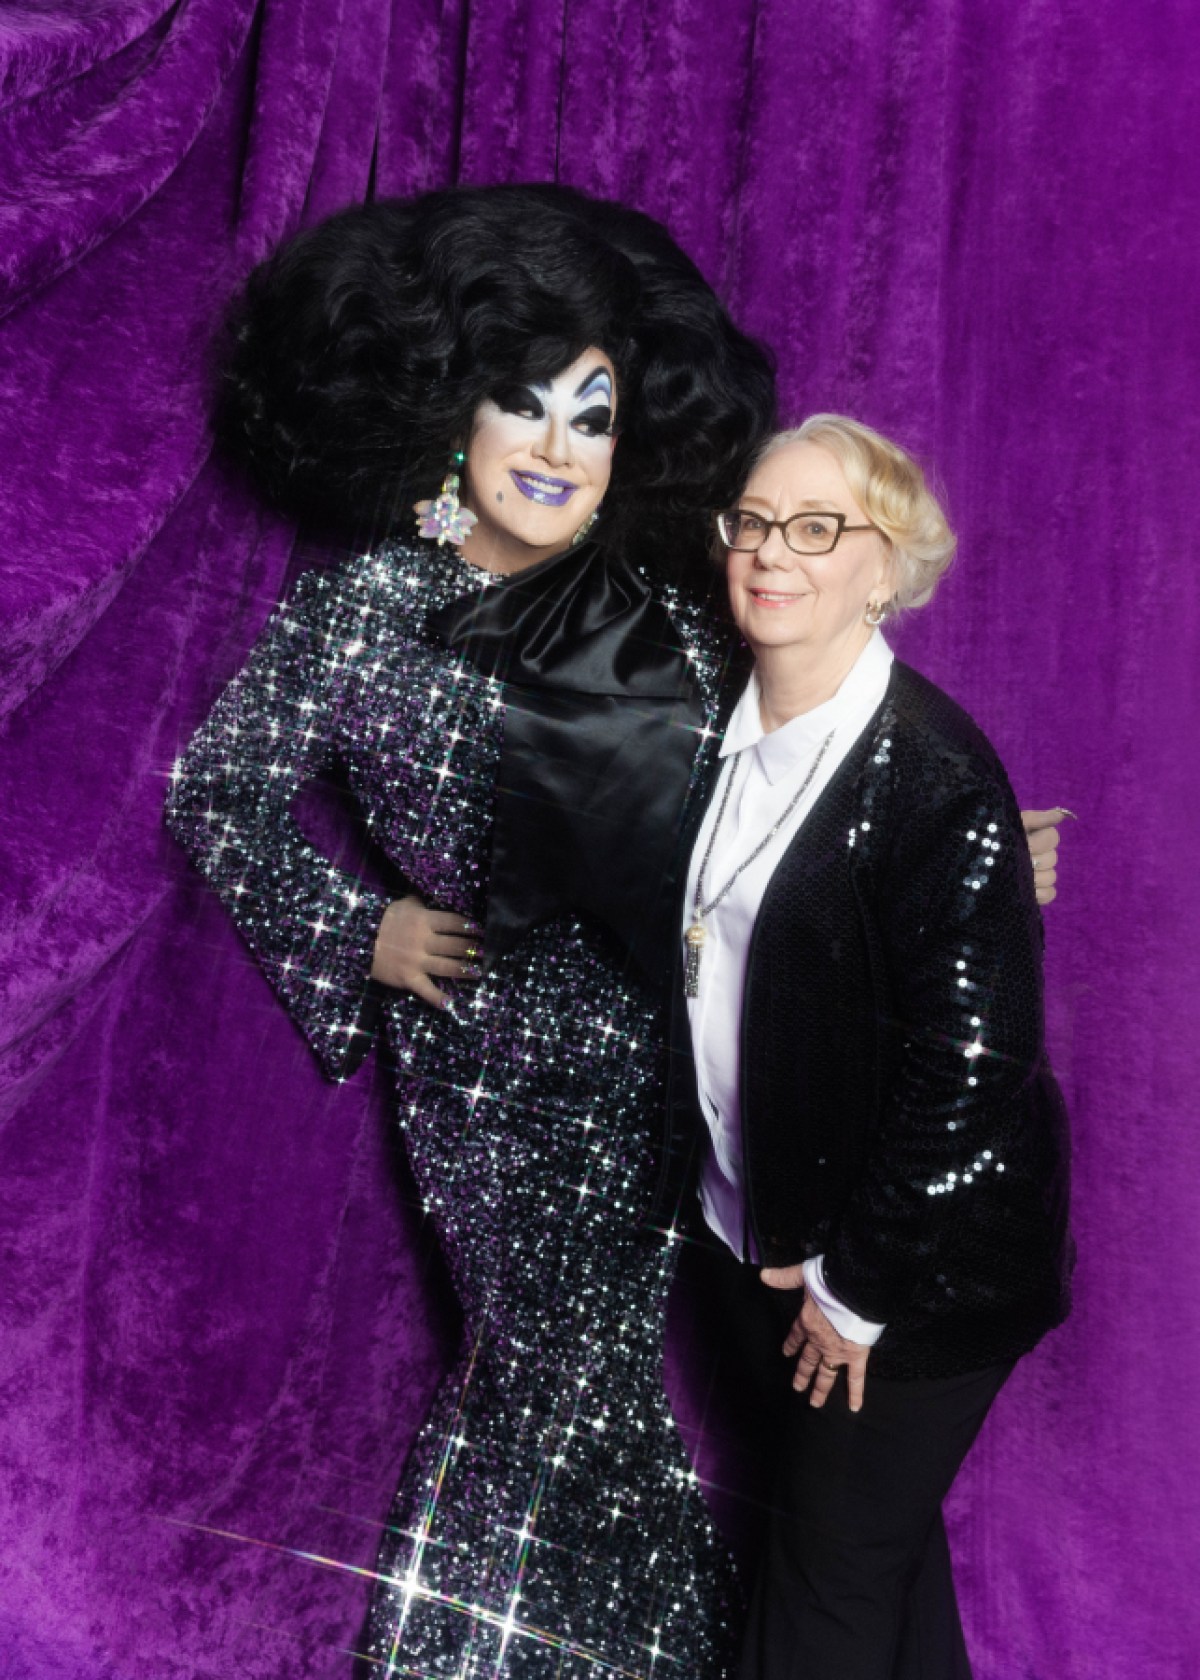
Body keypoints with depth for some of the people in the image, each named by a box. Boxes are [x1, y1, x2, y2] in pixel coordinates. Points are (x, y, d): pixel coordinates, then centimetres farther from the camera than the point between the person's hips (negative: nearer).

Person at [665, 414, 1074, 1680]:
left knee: (836, 1576, 13)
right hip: (751, 1237, 7)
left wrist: (859, 1287, -16)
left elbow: (969, 1067, -22)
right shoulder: (728, 731, 0)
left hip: (912, 1274, -7)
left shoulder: (937, 782, -23)